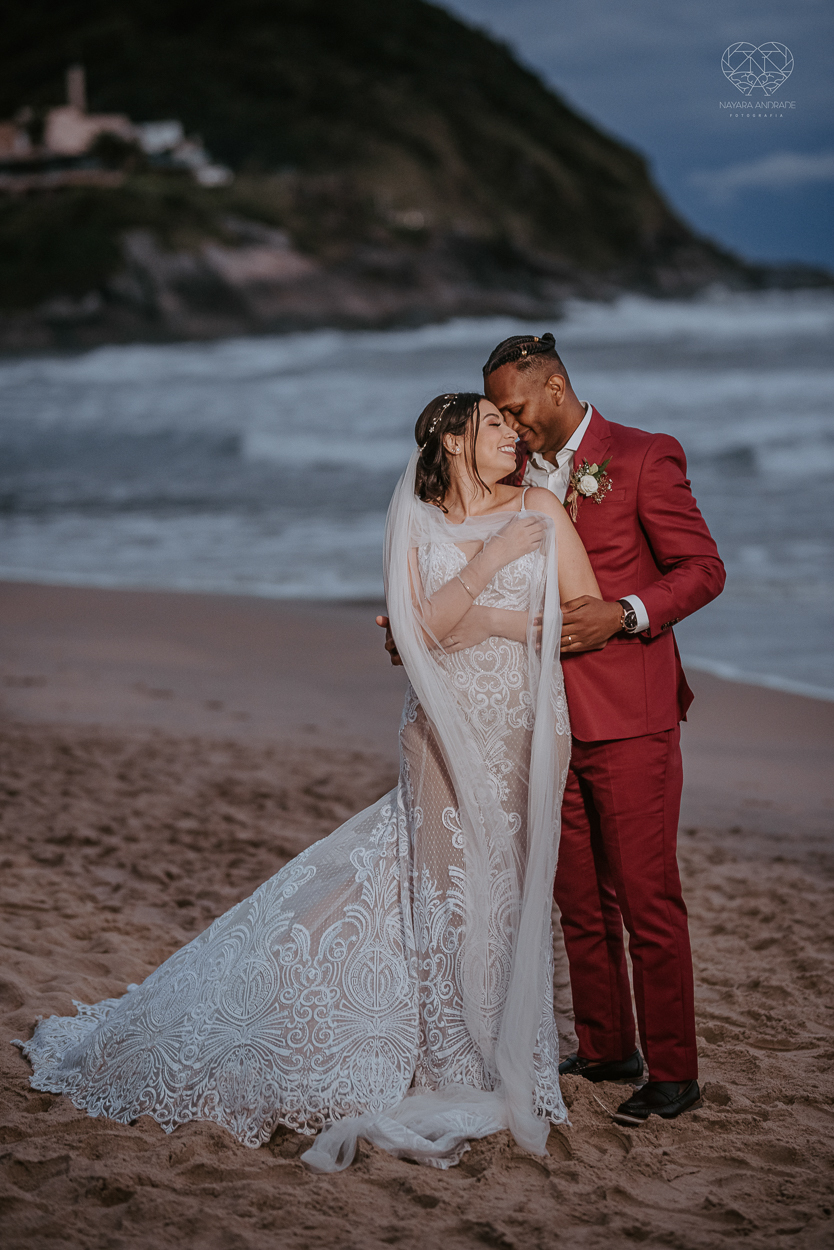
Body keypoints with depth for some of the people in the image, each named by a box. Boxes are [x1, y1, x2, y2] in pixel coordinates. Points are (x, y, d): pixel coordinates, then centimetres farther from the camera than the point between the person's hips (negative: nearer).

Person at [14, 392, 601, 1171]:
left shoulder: (539, 510, 4)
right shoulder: (416, 524, 3)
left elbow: (594, 614, 0)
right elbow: (417, 631, -10)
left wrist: (494, 621, -8)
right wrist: (487, 563, -17)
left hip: (524, 739, 1)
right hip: (447, 739, -1)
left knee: (499, 900, 4)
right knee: (448, 897, -2)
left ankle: (489, 1069, 19)